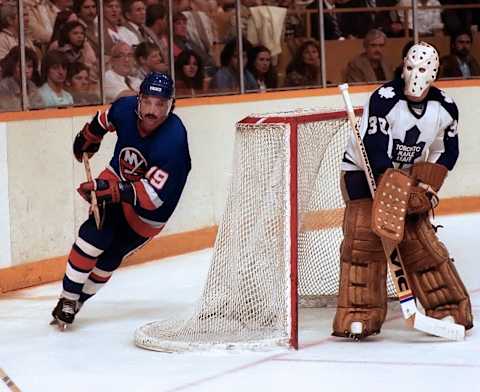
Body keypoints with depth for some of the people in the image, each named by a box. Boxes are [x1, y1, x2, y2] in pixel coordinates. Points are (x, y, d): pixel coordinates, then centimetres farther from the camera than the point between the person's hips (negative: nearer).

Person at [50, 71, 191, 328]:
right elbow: (105, 119, 8)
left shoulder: (173, 141, -36)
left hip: (150, 210, -4)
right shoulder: (126, 108, -21)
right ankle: (67, 299, -2)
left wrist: (108, 189, -45)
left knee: (110, 256, -2)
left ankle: (78, 300, 17)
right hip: (119, 178, 4)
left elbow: (151, 196, -38)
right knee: (93, 237, -13)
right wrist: (89, 137, 21)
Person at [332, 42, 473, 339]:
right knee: (364, 234, -17)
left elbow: (446, 152, 4)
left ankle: (450, 309, 7)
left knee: (419, 239, -4)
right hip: (363, 169, -3)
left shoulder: (445, 108, -8)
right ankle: (359, 315, -15)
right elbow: (374, 150, -25)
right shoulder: (384, 99, -23)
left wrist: (425, 188, -9)